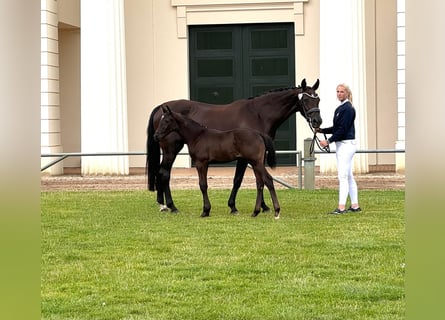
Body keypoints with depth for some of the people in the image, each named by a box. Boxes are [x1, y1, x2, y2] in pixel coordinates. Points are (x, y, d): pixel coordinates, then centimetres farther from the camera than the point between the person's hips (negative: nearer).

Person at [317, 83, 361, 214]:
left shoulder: (348, 109, -14)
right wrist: (321, 130, 9)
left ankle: (341, 207, -13)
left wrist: (328, 141, -19)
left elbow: (342, 129, -19)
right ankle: (355, 205, 16)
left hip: (347, 144, -10)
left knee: (343, 176, -11)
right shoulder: (339, 108, 15)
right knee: (348, 176, 12)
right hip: (341, 145, 10)